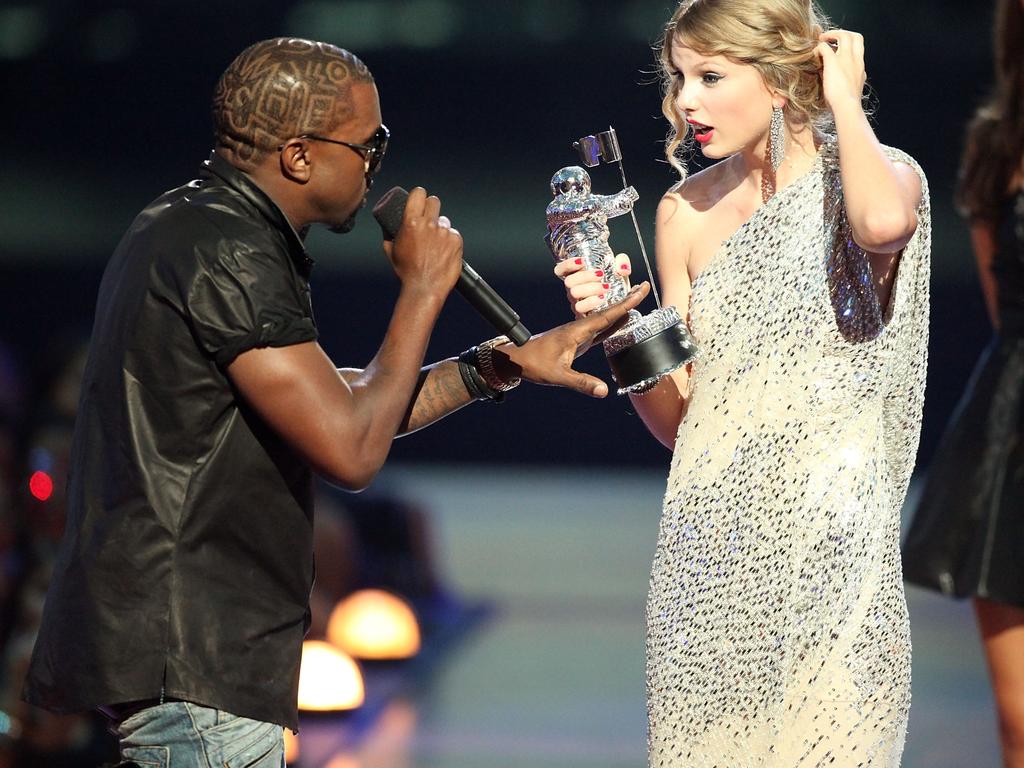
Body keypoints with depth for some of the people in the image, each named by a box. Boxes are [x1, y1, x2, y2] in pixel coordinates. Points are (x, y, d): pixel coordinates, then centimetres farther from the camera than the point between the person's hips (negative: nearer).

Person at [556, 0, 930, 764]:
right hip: (710, 542, 4)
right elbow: (677, 419, 10)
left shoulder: (882, 174, -3)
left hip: (829, 536, -4)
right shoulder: (686, 211, 8)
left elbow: (881, 224, -32)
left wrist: (843, 97, -15)